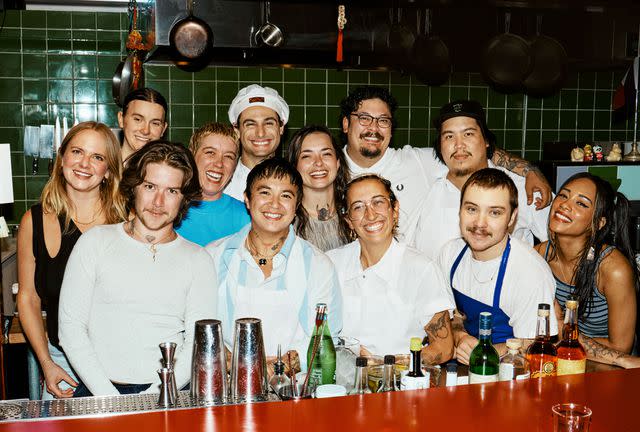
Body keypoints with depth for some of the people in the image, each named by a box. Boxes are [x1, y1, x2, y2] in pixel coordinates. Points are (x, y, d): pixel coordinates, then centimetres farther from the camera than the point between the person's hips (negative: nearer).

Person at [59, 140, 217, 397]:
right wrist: (109, 397, -7)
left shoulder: (197, 260, 9)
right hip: (97, 392, 0)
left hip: (168, 395, 0)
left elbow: (198, 345, 2)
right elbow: (70, 328, 4)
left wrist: (153, 396, -12)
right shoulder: (96, 242, 9)